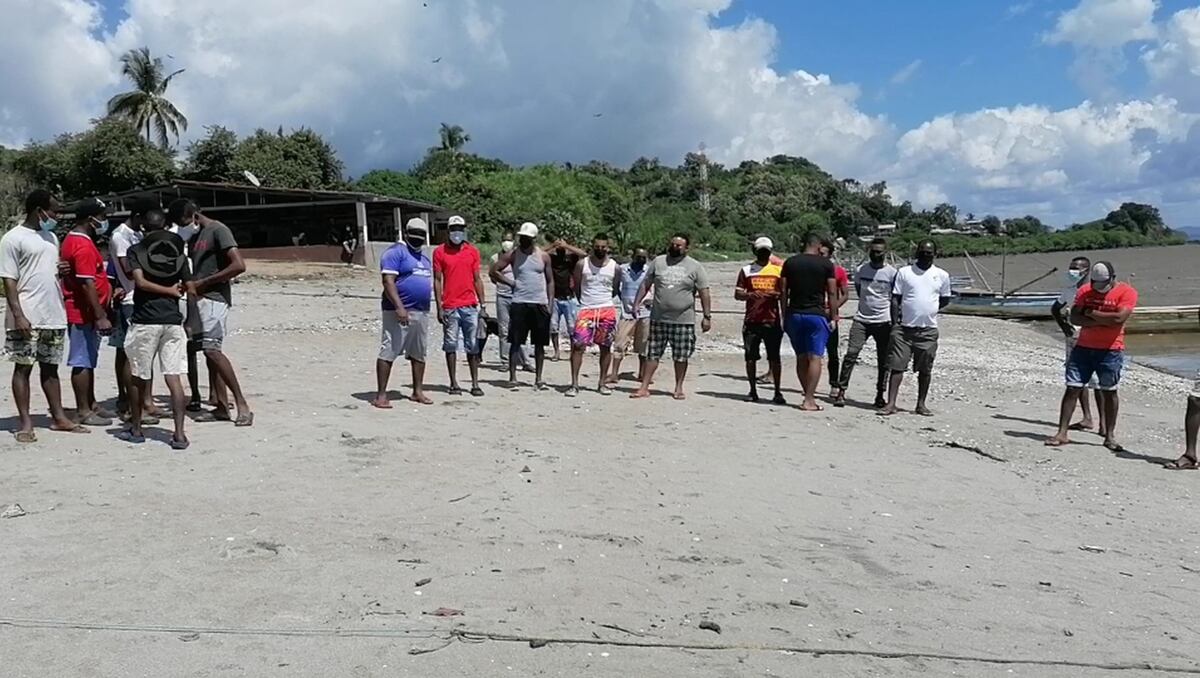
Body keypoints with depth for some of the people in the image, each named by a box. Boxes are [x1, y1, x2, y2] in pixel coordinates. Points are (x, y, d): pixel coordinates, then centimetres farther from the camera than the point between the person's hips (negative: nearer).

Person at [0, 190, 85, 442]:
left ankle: (58, 417, 16)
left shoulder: (51, 237, 16)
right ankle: (25, 423, 4)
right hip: (27, 318, -7)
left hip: (54, 316, 7)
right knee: (23, 367, 0)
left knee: (50, 367, 11)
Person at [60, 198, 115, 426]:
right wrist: (101, 316, -24)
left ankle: (91, 405, 25)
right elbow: (87, 284, -23)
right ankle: (83, 412, 2)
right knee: (82, 362, -4)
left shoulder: (74, 240, 15)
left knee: (88, 361, 16)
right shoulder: (83, 246, -18)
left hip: (84, 312, 11)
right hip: (84, 313, -11)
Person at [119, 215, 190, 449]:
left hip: (145, 320, -2)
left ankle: (136, 429, 23)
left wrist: (170, 290, -3)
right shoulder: (179, 253, 8)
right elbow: (186, 287, 11)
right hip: (173, 320, 2)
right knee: (174, 378, -1)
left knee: (138, 377, 12)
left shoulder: (135, 251, 1)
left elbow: (141, 282, -12)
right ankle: (179, 434, -7)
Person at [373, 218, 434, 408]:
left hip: (422, 312, 8)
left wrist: (426, 309, 21)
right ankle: (381, 395, -5)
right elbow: (388, 281, -16)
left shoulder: (424, 257, 19)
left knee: (419, 354, 13)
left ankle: (418, 391, 22)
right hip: (399, 312, -8)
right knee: (388, 353, -7)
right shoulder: (395, 252, -7)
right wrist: (399, 307, -25)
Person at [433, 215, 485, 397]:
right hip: (450, 307, -2)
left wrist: (482, 304, 6)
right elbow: (437, 280, 1)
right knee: (450, 346, 2)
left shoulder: (472, 251, 9)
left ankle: (475, 384, 7)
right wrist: (439, 307, -5)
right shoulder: (440, 252, 3)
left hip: (471, 306, 2)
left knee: (473, 347, 3)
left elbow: (477, 279, 12)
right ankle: (454, 383, 9)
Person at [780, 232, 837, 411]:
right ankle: (809, 400, -5)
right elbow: (832, 293, -3)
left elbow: (783, 292, 4)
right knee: (815, 358, -2)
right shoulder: (826, 264, -2)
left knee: (801, 358, 12)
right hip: (817, 315, -3)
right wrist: (832, 317, 3)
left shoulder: (790, 263, 5)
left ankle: (808, 395, 18)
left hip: (794, 314, 3)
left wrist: (785, 316, 10)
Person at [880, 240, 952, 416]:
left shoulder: (942, 276, 6)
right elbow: (895, 299, 2)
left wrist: (929, 310, 4)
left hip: (928, 330, 1)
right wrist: (895, 323, -5)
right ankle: (891, 403, -3)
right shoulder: (904, 272, 3)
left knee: (925, 370, 8)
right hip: (904, 328, -1)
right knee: (897, 366, -4)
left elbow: (945, 300, 17)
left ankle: (921, 405, 19)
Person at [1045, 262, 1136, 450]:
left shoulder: (1127, 292, -6)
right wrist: (1100, 321, -15)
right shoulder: (1085, 290, 5)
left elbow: (1119, 318, -20)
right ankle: (1062, 433, 3)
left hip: (1111, 350, -3)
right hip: (1083, 347, 3)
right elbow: (1074, 317, -3)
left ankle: (1110, 436, 14)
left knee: (1109, 391, 4)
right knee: (1072, 388, 0)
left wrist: (1091, 313, -10)